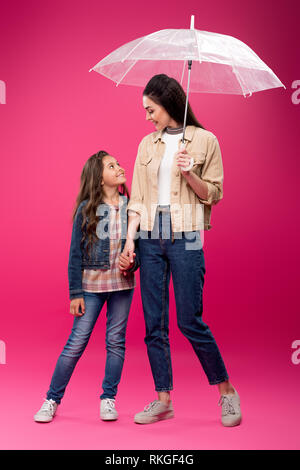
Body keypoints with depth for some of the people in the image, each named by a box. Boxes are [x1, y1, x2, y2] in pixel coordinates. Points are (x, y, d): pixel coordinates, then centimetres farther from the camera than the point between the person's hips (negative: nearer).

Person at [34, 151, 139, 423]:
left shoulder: (130, 206, 1)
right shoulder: (87, 209, -6)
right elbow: (76, 254, -4)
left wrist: (132, 263, -13)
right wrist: (75, 293, -7)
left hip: (122, 283, 3)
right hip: (91, 284, -2)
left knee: (116, 341, 6)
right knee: (77, 342, -1)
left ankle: (108, 399, 19)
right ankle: (52, 400, 12)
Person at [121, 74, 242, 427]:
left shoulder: (205, 140, 1)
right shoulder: (147, 144, 14)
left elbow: (214, 194, 2)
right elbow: (137, 196, 12)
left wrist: (189, 174, -15)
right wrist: (130, 237, 3)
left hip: (185, 237, -5)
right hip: (150, 236, 5)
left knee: (190, 321, -6)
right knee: (154, 323, 4)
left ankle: (227, 391, 13)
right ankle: (163, 400, 15)